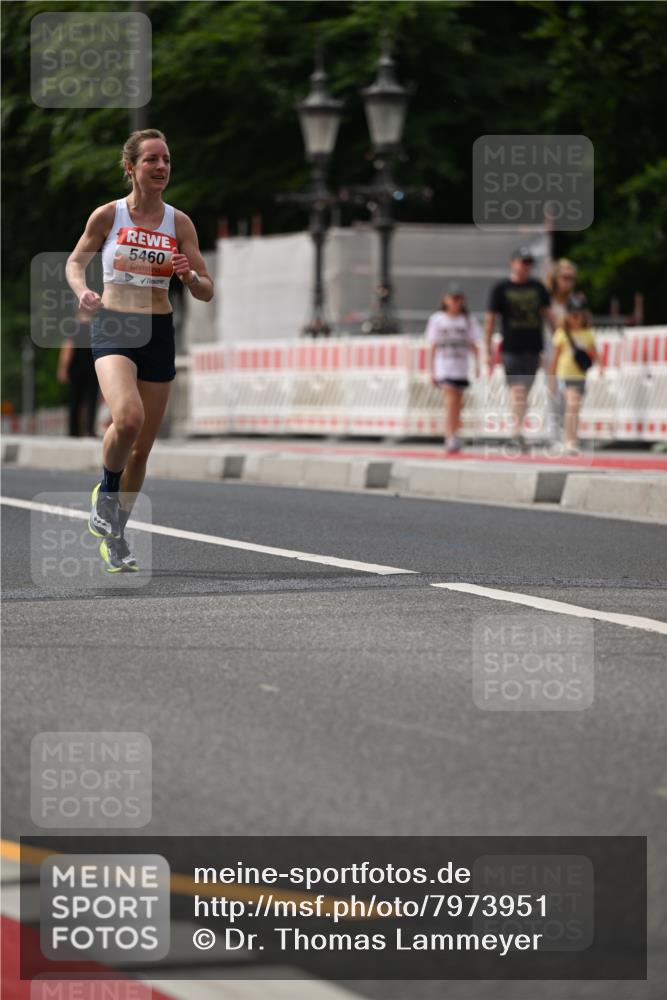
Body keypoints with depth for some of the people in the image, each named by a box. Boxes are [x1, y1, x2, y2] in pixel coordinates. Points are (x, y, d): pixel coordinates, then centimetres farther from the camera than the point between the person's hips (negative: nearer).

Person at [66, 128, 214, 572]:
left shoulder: (179, 223, 3)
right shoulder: (108, 215, -3)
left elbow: (207, 293, 5)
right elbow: (76, 261, 12)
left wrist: (189, 275, -17)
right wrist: (82, 291, -9)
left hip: (158, 334, 3)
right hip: (113, 329, -3)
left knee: (142, 447, 8)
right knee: (128, 418, -29)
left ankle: (115, 535, 27)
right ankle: (105, 494, 0)